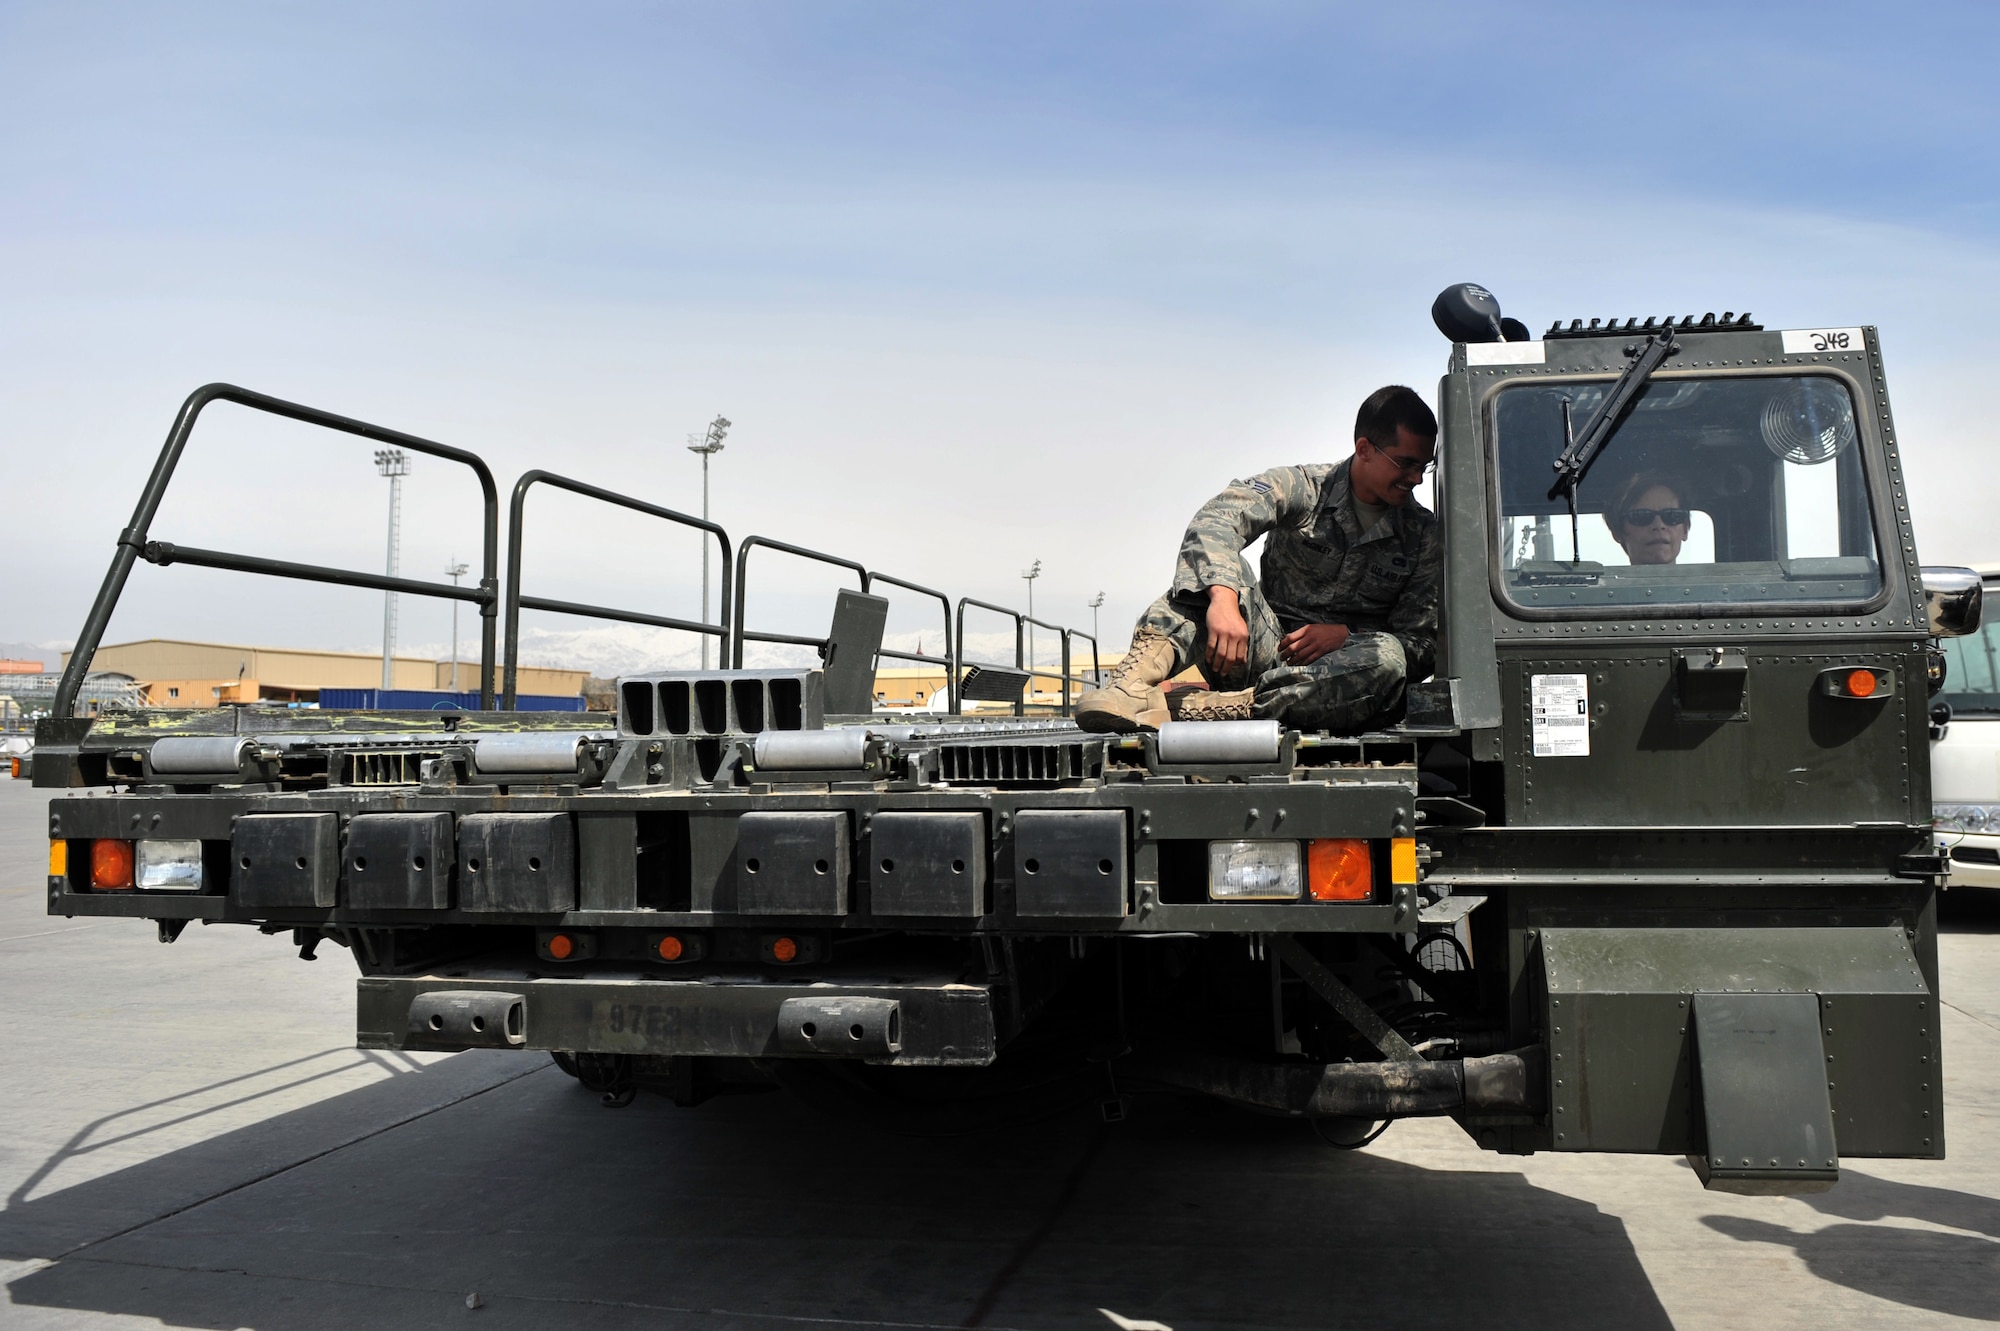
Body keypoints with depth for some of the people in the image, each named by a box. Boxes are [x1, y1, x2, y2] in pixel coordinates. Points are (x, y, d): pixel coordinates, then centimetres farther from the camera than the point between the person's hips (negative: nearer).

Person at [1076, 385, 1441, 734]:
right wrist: (1223, 599, -40)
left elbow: (1423, 645, 5)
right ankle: (1136, 679, -47)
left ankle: (1190, 709, -40)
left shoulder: (1424, 534, 7)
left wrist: (1345, 634, -13)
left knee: (1387, 659, -34)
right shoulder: (1302, 487, -1)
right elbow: (1216, 519, -21)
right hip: (1264, 654, -1)